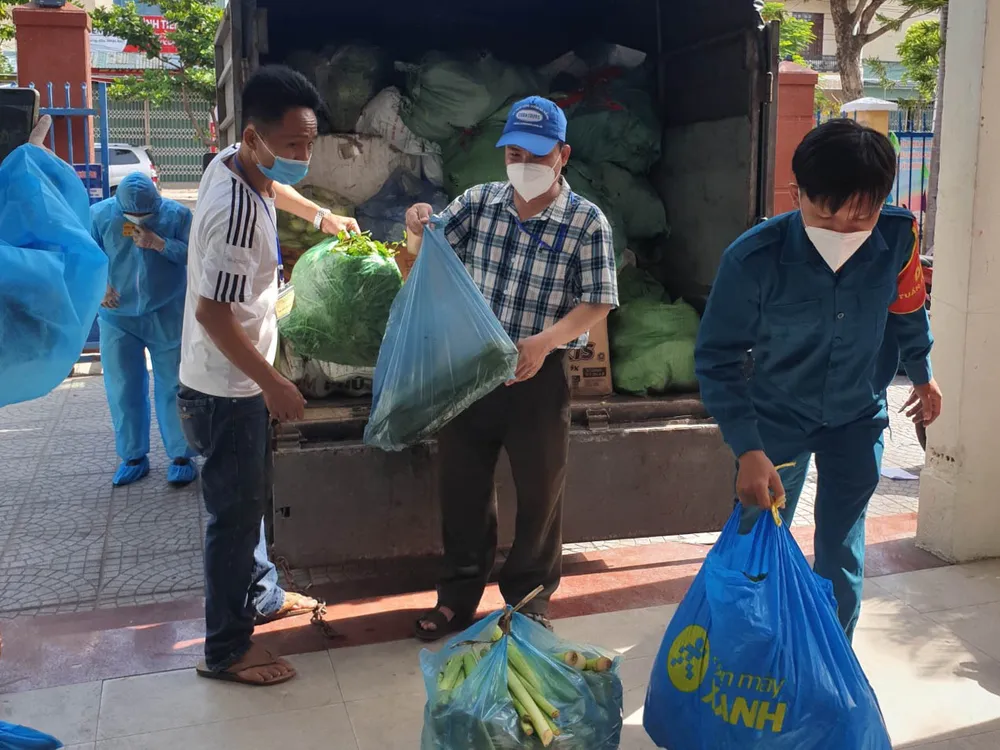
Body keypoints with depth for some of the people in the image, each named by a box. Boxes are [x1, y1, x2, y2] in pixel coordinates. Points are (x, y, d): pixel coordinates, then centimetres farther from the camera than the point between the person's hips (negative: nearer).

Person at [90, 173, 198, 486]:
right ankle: (133, 456, 21)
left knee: (172, 386, 4)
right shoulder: (99, 215, -3)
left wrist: (159, 244, -23)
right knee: (123, 388, 7)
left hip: (167, 317, -2)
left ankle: (181, 456, 15)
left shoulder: (177, 214, -7)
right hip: (118, 318, 2)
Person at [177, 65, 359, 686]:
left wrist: (323, 215, 37)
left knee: (252, 495, 23)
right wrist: (273, 384, -23)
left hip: (238, 380, 10)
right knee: (235, 512, 2)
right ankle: (226, 649, 17)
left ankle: (261, 593, 42)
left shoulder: (234, 164, 1)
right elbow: (213, 314, -29)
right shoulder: (238, 213, -29)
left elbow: (272, 189, 27)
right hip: (226, 389, -10)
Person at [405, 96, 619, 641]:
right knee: (462, 483, 12)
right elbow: (427, 257, 6)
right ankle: (459, 595, 30)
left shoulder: (587, 223, -8)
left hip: (539, 374, -3)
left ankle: (530, 593, 32)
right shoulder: (479, 203, 2)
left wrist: (544, 342, -25)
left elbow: (596, 303, -9)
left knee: (539, 489, 10)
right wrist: (418, 230, -17)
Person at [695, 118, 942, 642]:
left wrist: (921, 373, 18)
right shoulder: (753, 259, -30)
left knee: (842, 550, 11)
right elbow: (717, 359, -21)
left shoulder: (898, 237, -21)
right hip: (777, 418, -2)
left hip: (858, 417, 2)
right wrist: (746, 450, -29)